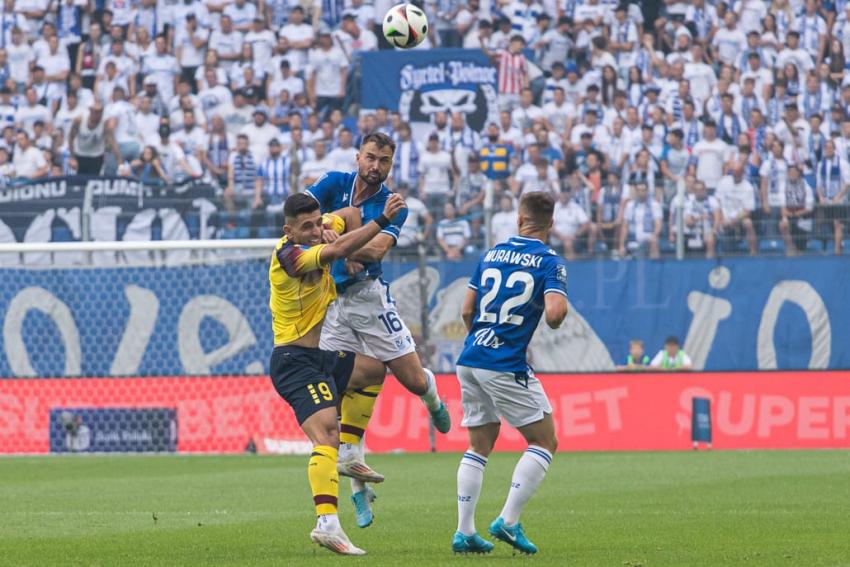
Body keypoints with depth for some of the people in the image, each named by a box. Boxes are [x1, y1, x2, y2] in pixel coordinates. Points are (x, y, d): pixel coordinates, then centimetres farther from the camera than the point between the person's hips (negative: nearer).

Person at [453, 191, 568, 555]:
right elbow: (555, 312, -20)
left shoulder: (491, 254, 11)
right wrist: (555, 323, 4)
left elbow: (467, 311, 12)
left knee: (479, 445, 16)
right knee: (544, 441, 6)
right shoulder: (549, 262, -5)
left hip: (470, 361, 6)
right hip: (506, 366, -6)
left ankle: (464, 532, 9)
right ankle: (508, 522, -4)